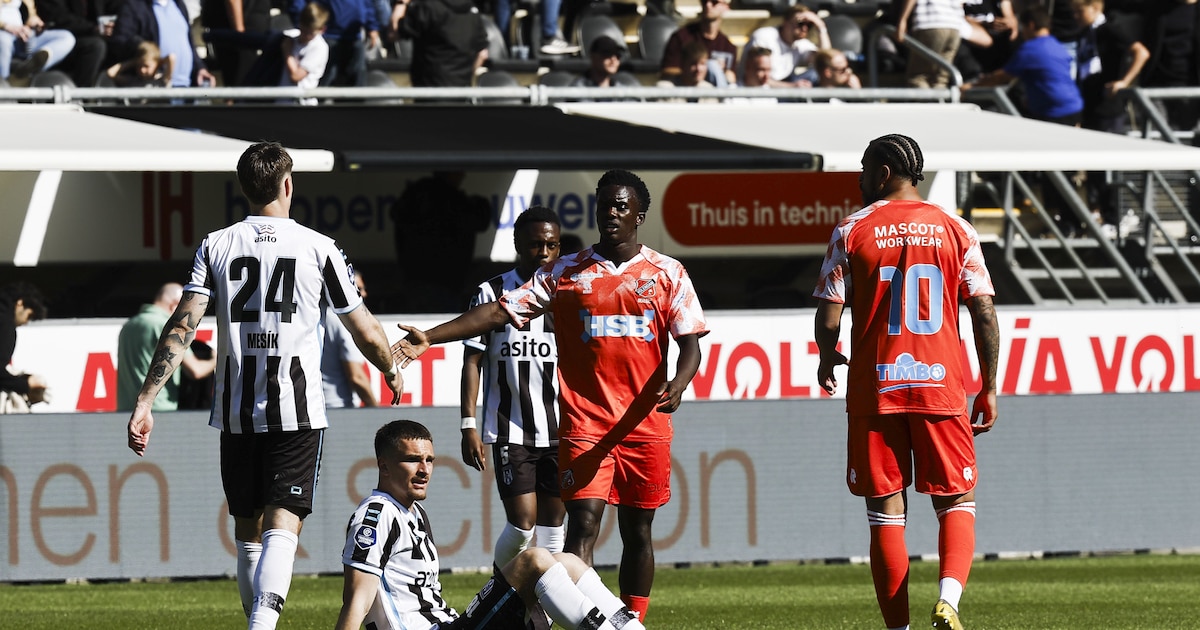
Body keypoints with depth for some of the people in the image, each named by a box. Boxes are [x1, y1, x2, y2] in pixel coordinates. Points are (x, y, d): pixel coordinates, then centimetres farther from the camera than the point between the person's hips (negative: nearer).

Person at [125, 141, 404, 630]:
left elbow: (181, 328, -6)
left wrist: (144, 402, -7)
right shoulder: (318, 248, 0)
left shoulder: (216, 247, 3)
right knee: (281, 526, -9)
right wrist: (393, 373, 27)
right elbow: (366, 333, 6)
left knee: (248, 534, 15)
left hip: (236, 415, 2)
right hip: (297, 414, -2)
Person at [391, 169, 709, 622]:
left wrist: (678, 384, -18)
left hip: (645, 424, 1)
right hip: (584, 424, -1)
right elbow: (501, 312, 2)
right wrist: (429, 338, -8)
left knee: (637, 530, 7)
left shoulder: (667, 274, 7)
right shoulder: (565, 274, 7)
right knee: (583, 524, -13)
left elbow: (690, 342, 4)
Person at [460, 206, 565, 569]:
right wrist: (469, 426, -6)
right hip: (510, 431, -3)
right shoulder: (492, 294, -1)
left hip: (560, 430, 3)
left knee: (553, 521, 3)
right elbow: (473, 361, 1)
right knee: (523, 523, -11)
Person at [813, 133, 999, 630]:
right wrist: (989, 389, 8)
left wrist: (827, 363, 16)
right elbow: (984, 314, 0)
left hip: (874, 391, -1)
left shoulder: (852, 231, -1)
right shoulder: (956, 230, 4)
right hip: (941, 388, 1)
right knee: (956, 501, 10)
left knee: (886, 511, 5)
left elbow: (829, 317, -4)